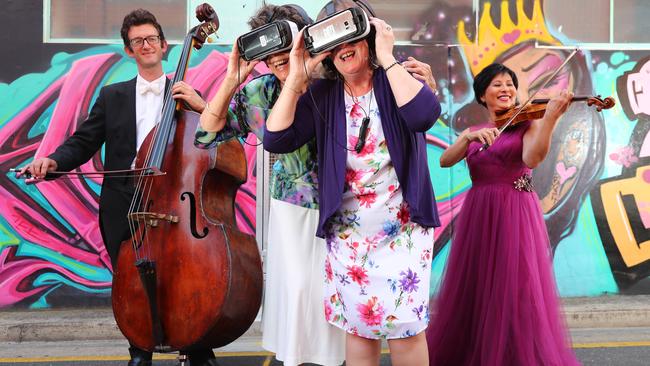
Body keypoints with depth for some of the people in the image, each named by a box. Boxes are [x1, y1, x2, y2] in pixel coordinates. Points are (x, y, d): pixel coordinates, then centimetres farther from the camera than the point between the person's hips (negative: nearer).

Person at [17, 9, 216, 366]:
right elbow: (83, 143, 6)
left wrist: (202, 107, -14)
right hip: (124, 209, 2)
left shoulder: (185, 96, 10)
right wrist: (54, 160, -14)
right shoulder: (112, 96, 14)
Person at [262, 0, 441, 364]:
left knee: (405, 325, -4)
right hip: (348, 234, 3)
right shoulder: (321, 96, 1)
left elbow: (425, 115, -27)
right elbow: (276, 140, -10)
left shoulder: (397, 80, -5)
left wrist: (387, 58, -23)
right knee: (358, 326, 7)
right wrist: (296, 77, -13)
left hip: (403, 228, -2)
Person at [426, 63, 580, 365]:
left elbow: (532, 158, -19)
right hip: (478, 216, 4)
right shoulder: (471, 132, 15)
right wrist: (470, 137, -19)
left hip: (515, 215, -4)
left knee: (516, 290, -8)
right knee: (473, 291, 9)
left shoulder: (527, 124, 2)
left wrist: (550, 118, -31)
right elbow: (445, 160, -2)